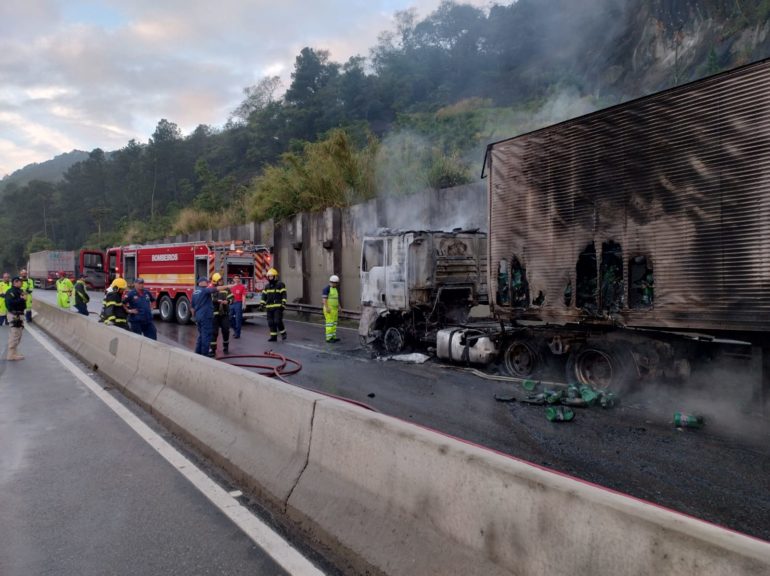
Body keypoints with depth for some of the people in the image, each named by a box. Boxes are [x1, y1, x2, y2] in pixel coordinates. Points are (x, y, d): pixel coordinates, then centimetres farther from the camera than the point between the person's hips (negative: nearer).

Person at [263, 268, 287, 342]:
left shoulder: (280, 285, -3)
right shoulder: (267, 286, 15)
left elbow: (284, 295, -8)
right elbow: (264, 296, 18)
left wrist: (283, 304, -17)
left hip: (278, 307, -6)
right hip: (269, 307, 6)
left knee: (277, 321, -12)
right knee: (271, 323, 5)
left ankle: (283, 333, 10)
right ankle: (273, 337, 11)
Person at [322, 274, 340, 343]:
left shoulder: (335, 289, 14)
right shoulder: (326, 288, -14)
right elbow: (324, 299, -19)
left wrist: (339, 307, 14)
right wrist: (327, 308, -25)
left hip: (334, 309, 9)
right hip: (329, 309, -9)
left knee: (334, 323, 9)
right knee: (330, 323, -8)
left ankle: (333, 337, 15)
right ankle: (329, 338, -5)